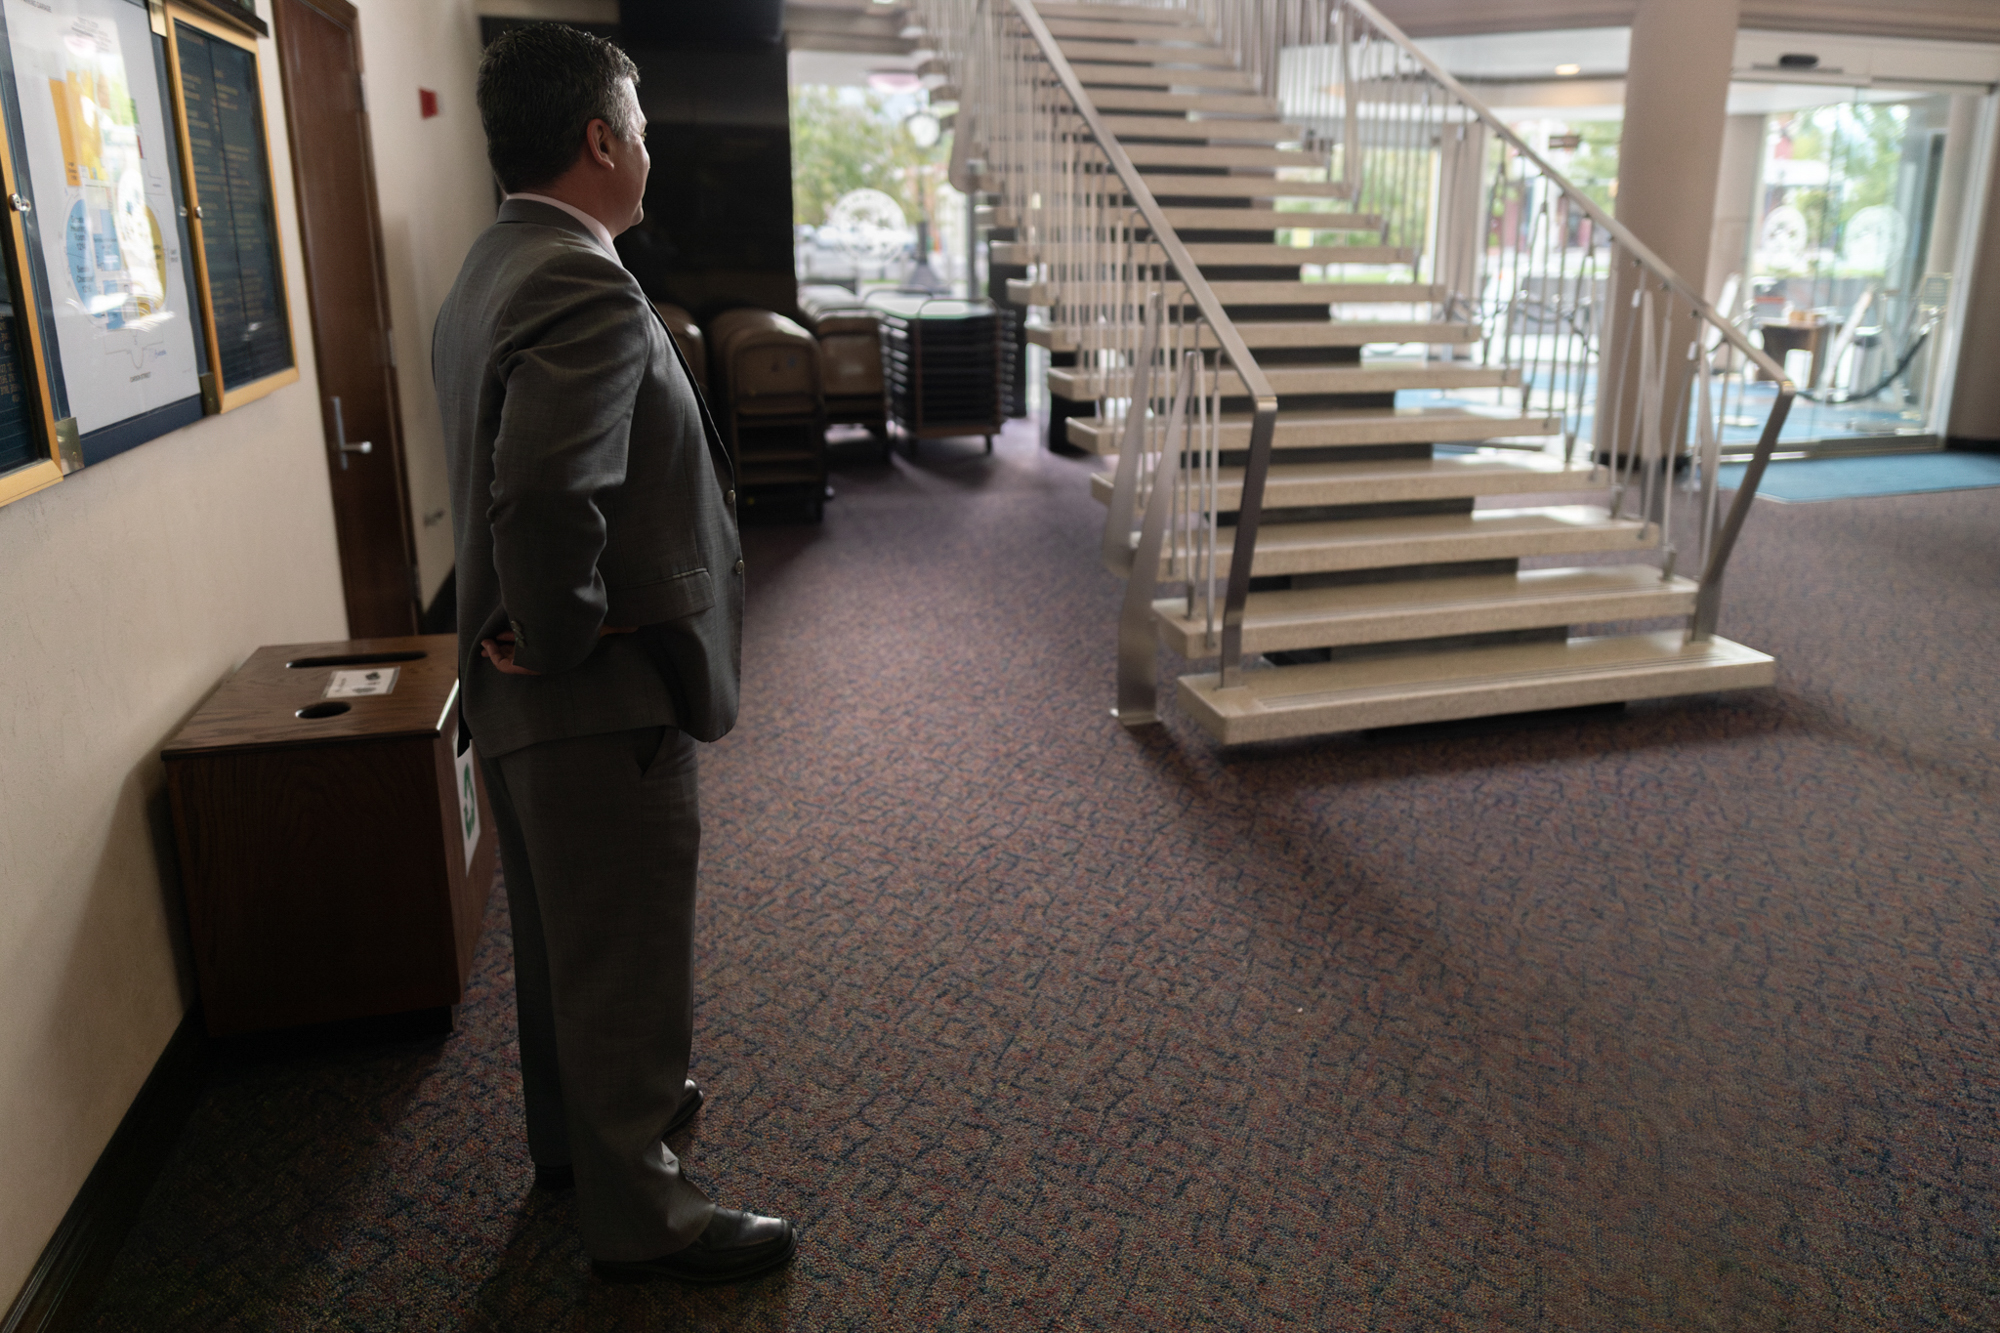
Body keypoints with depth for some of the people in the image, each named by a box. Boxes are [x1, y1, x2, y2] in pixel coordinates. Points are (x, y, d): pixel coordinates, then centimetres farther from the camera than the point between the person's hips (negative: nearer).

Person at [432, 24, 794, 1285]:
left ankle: (577, 1131, 47)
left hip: (524, 699, 10)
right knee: (628, 961, 7)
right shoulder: (587, 292, -23)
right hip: (606, 701, -10)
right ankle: (643, 1216, 26)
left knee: (564, 935, 25)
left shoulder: (491, 271, 10)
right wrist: (563, 637, -20)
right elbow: (548, 496, -35)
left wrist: (525, 627, 10)